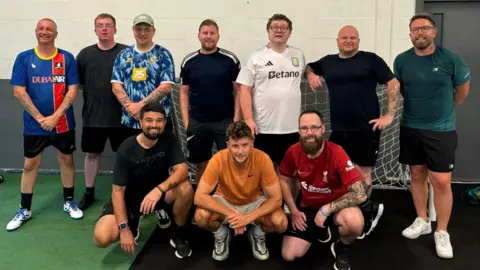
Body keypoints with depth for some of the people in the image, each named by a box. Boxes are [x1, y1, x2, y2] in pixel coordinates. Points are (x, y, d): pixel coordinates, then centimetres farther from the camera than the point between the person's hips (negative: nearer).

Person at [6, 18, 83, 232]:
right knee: (30, 164, 8)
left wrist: (55, 116, -14)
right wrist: (40, 118, -11)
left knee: (66, 160, 10)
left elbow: (72, 90, -6)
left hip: (63, 122, 0)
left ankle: (69, 202, 27)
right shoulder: (24, 58, -1)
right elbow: (19, 92, -5)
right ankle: (24, 209, 20)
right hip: (34, 124, 0)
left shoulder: (67, 58, -2)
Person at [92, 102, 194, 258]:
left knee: (186, 188, -31)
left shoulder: (168, 139, -14)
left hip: (159, 192, 1)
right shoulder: (127, 149, -21)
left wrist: (158, 190, -42)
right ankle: (133, 222, 12)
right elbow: (118, 190, -19)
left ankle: (179, 236, -5)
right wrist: (124, 228, -25)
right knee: (101, 238, -23)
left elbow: (182, 170, -25)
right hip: (130, 197, -1)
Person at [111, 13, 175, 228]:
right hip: (130, 121, 3)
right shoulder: (123, 56, 10)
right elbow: (116, 85, 2)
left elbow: (166, 86, -10)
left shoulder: (163, 55, 0)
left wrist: (141, 105, -15)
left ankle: (161, 206, 13)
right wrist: (129, 106, -14)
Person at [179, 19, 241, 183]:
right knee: (201, 164, 12)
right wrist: (186, 121, 0)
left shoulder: (230, 59, -1)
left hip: (225, 121, -1)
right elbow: (184, 92, 7)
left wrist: (236, 117, -7)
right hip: (197, 122, 2)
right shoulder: (188, 61, 4)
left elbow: (238, 90, 1)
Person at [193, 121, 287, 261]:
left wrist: (248, 218, -37)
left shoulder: (262, 159, -28)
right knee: (201, 217, -31)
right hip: (225, 201, 0)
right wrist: (231, 214, -40)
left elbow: (276, 198, -24)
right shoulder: (218, 160, -29)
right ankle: (221, 233, 4)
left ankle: (257, 233, 7)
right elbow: (199, 197, -30)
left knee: (281, 223, -27)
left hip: (254, 202, 0)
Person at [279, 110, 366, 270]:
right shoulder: (294, 152, -14)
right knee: (289, 255, -8)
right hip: (307, 207, 4)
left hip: (335, 205, -3)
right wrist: (294, 211, -4)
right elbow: (283, 180, 4)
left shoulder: (336, 153, -26)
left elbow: (360, 195, -30)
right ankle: (319, 231, 23)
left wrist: (326, 209, -26)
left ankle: (341, 248, 0)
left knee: (355, 221, -38)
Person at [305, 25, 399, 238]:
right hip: (339, 130, 4)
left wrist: (389, 115, -8)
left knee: (362, 174, 3)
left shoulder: (371, 59, -1)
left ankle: (365, 212, 24)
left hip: (366, 129, -4)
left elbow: (393, 84, -3)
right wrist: (310, 74, 4)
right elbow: (308, 67, 27)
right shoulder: (328, 62, 11)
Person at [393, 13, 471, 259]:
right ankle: (422, 221, 28)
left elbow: (463, 87, 6)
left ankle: (442, 233, 11)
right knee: (417, 175, 12)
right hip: (410, 128, 3)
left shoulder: (450, 58, -10)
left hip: (441, 130, -3)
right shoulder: (401, 60, -3)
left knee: (441, 181, -3)